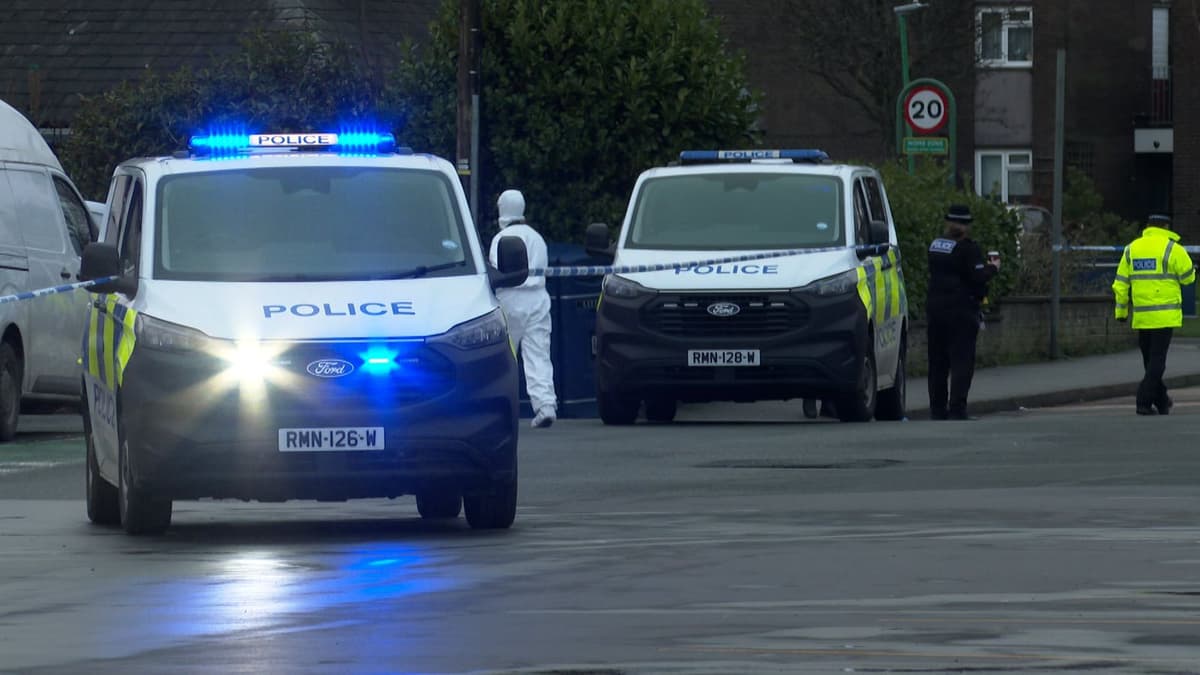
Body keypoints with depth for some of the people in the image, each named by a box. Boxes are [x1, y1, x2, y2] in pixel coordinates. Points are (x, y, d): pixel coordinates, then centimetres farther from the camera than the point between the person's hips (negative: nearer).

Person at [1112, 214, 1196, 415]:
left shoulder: (1131, 249, 8)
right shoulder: (1172, 249, -7)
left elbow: (1120, 284, 8)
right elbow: (1188, 277, -2)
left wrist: (1121, 311, 14)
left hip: (1141, 316, 5)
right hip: (1164, 314, -5)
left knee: (1150, 359, 15)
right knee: (1157, 359, -3)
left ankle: (1161, 401, 25)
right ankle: (1144, 402, -11)